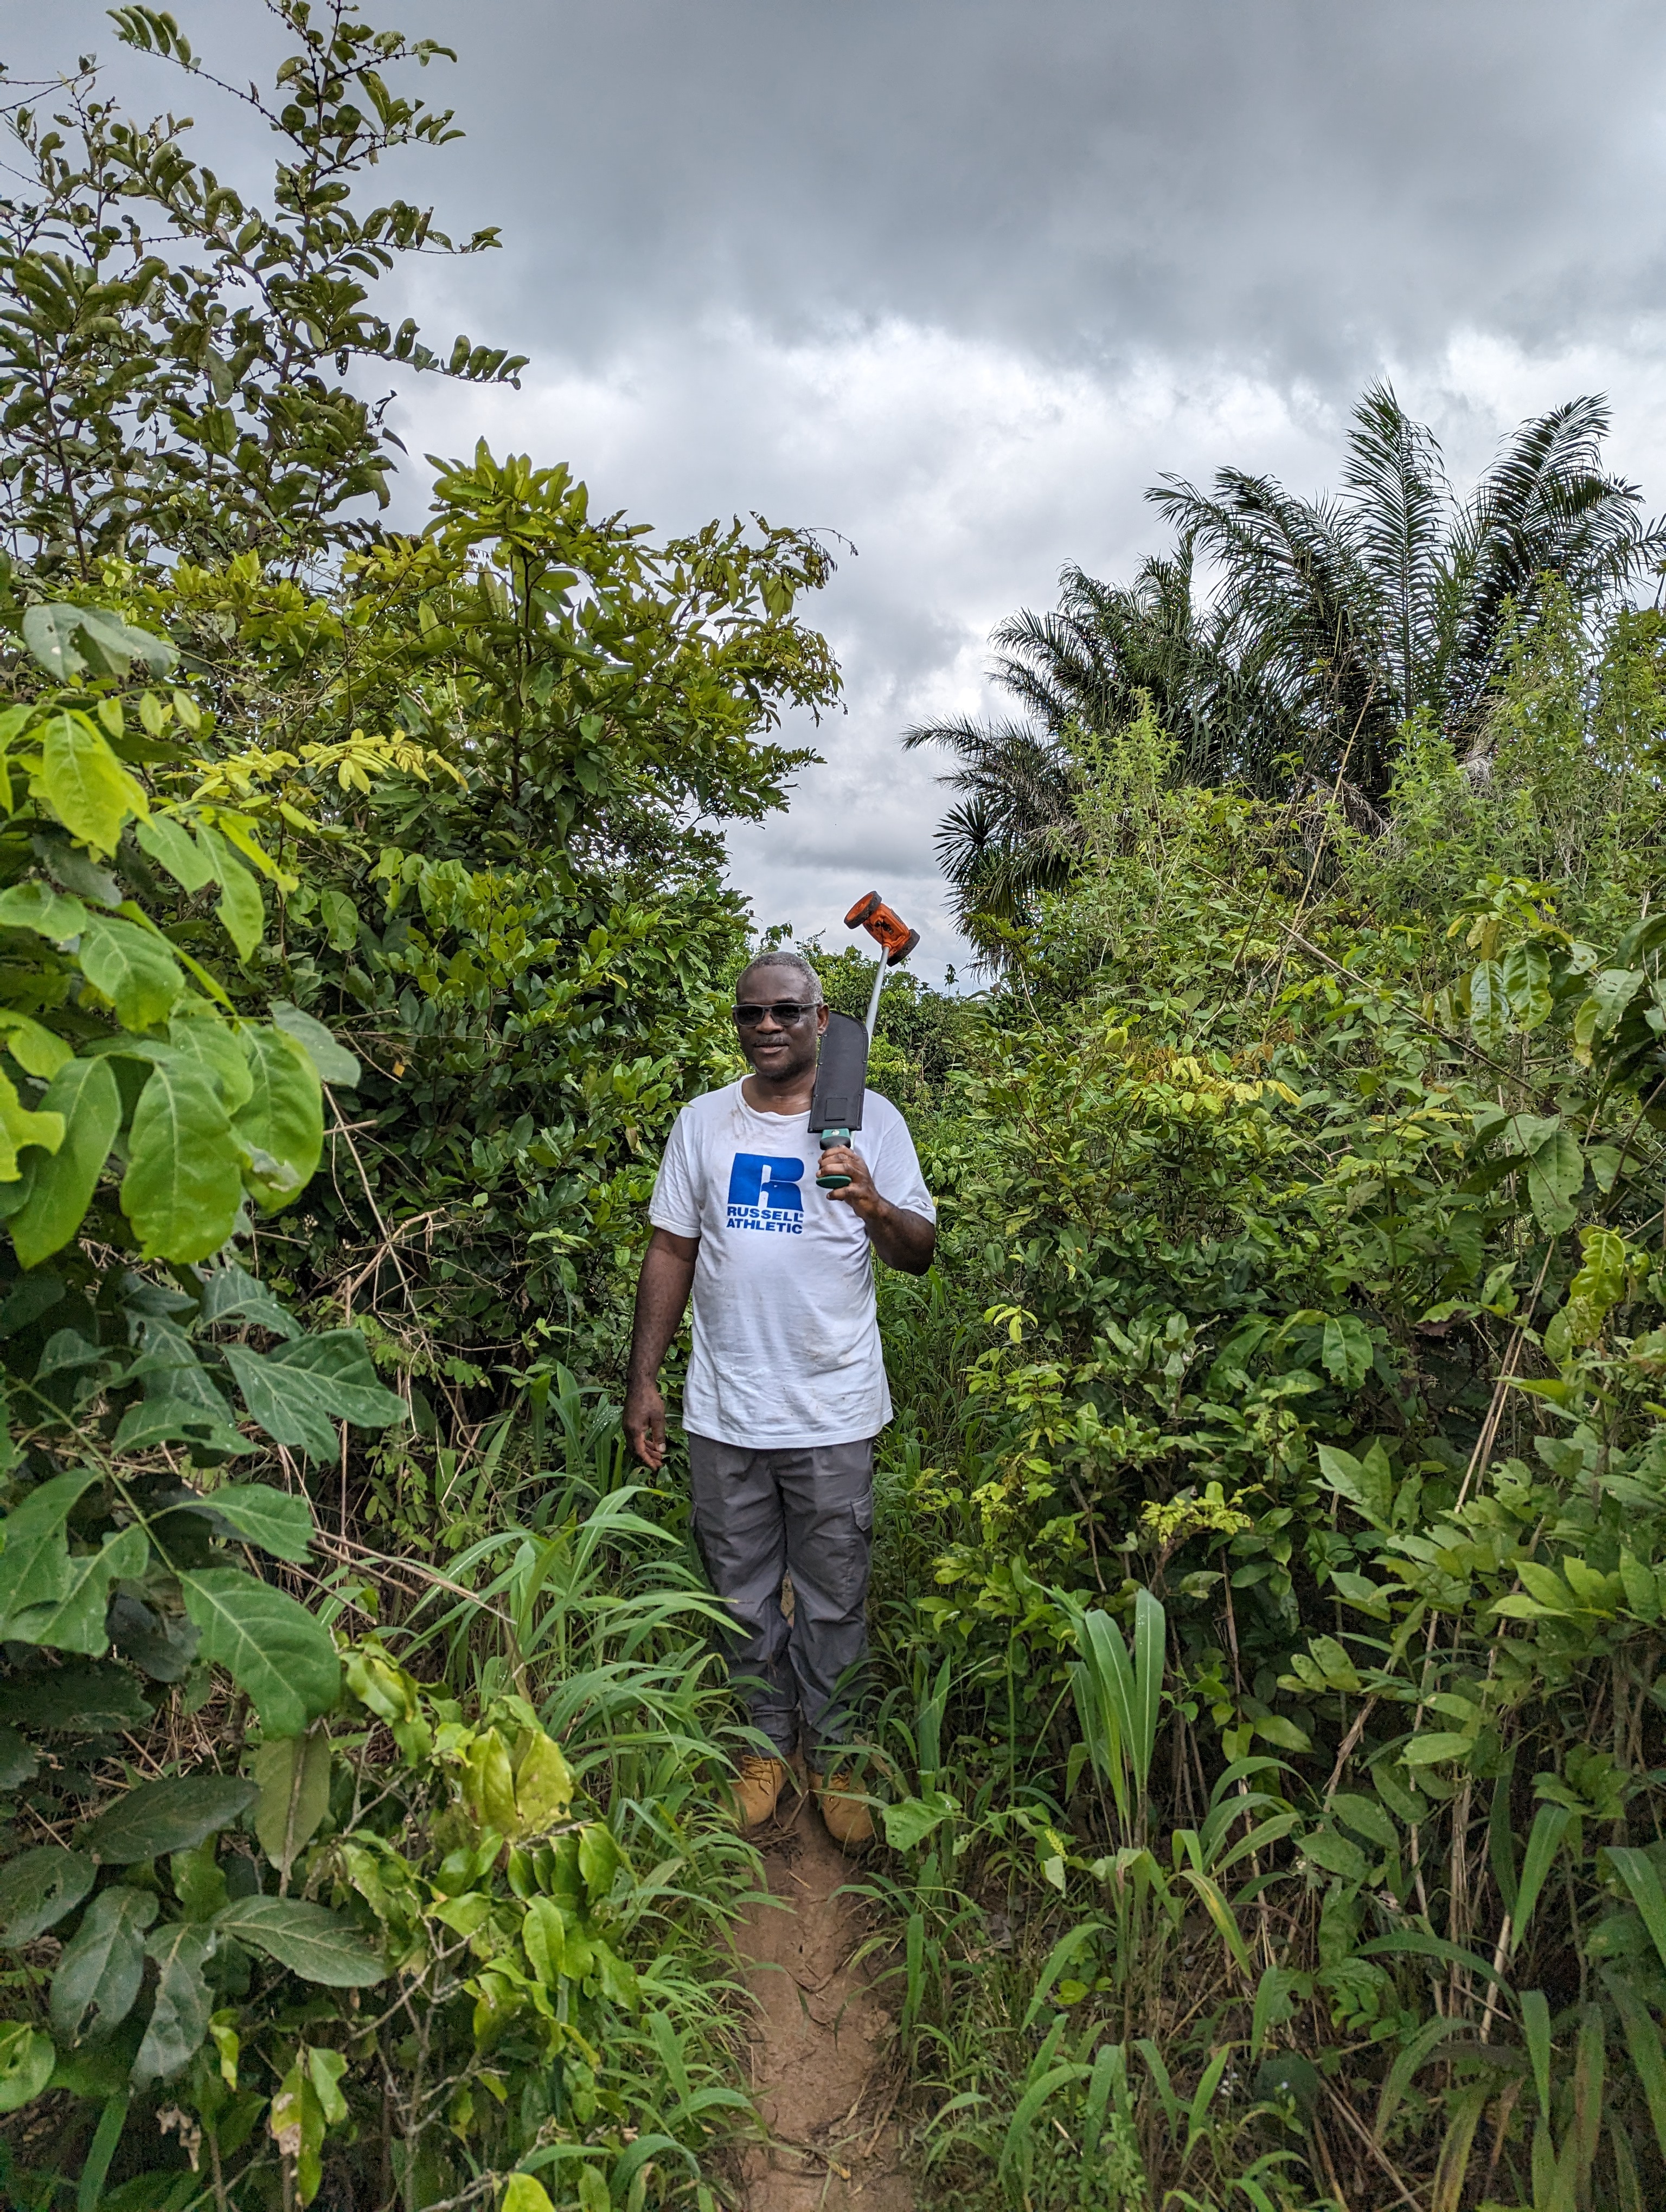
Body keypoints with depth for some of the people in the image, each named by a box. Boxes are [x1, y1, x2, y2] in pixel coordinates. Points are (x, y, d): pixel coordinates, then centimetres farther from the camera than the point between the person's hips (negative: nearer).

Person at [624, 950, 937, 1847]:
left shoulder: (871, 1118, -3)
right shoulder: (703, 1123, 4)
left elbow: (919, 1254, -4)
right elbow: (671, 1250, 8)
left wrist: (875, 1207, -26)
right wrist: (644, 1380, 6)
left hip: (833, 1411, -2)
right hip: (724, 1410, 2)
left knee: (834, 1600, 12)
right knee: (744, 1595, 16)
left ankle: (833, 1751, 34)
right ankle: (768, 1740, 38)